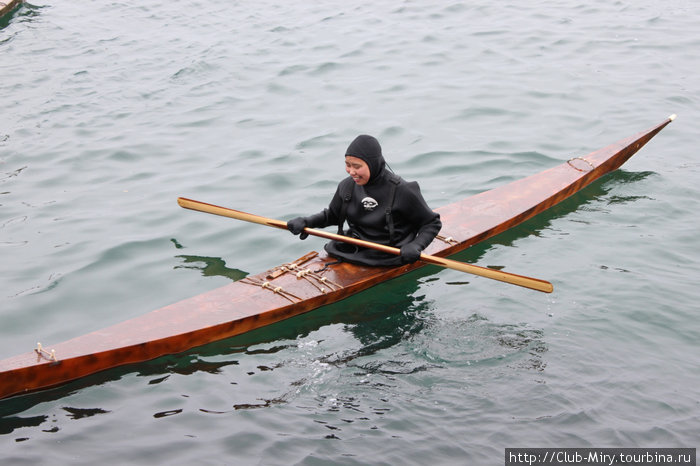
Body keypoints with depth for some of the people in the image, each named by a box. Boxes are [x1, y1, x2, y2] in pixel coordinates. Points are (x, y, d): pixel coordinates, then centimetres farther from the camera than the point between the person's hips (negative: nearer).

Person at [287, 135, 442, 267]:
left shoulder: (402, 191, -13)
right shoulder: (347, 186, 3)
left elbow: (432, 223, -4)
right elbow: (332, 215, 21)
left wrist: (416, 246, -21)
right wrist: (306, 222, 4)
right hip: (351, 251, 6)